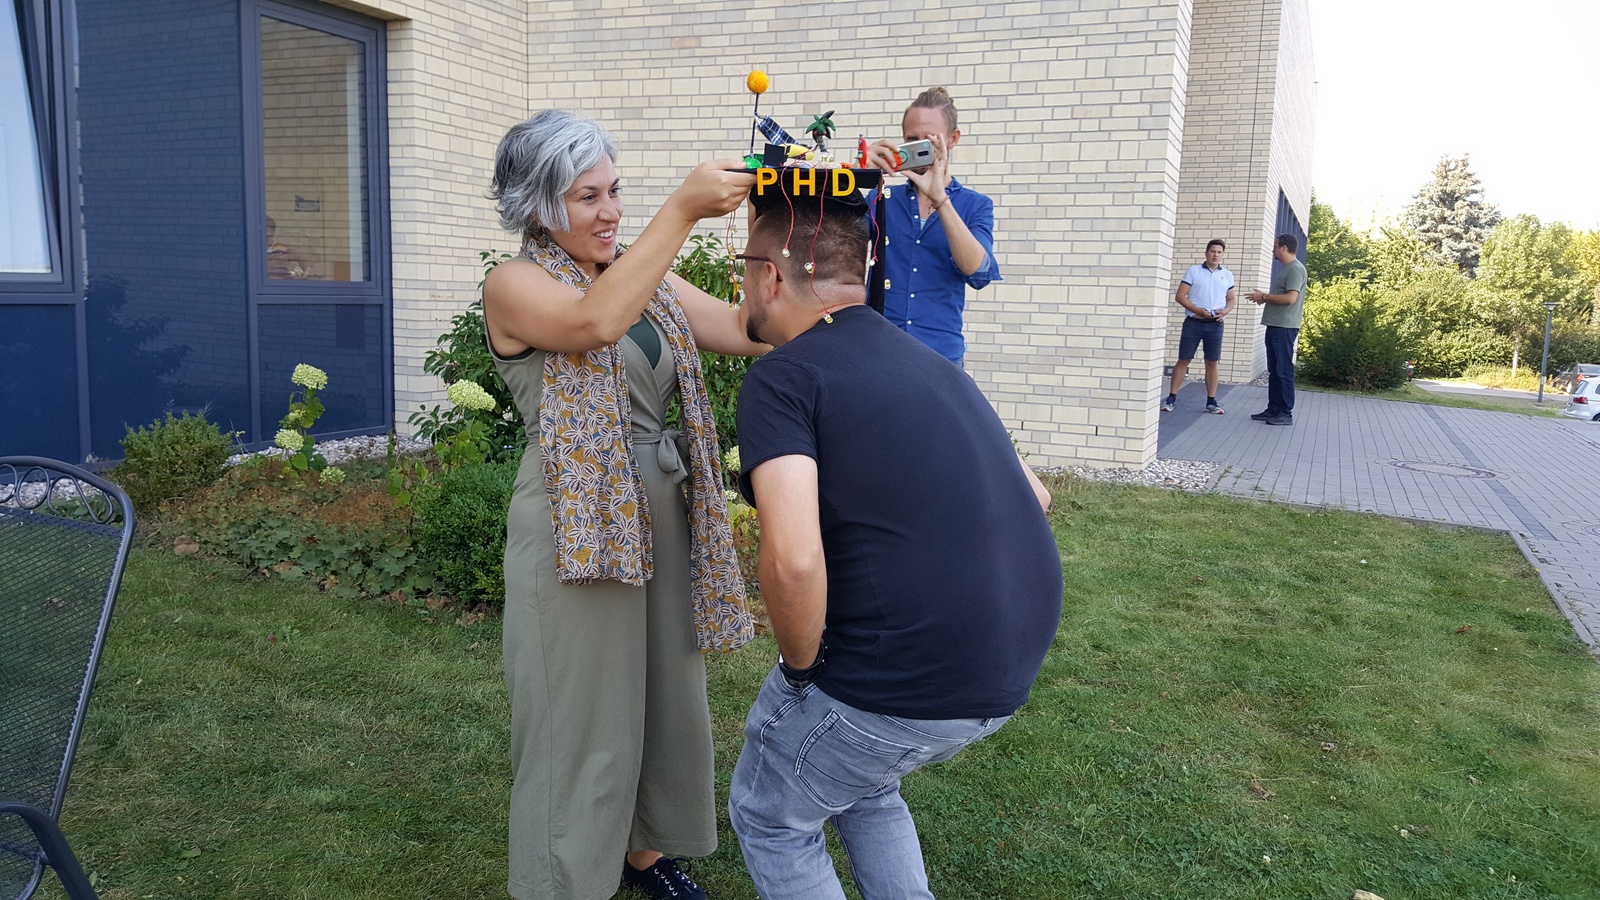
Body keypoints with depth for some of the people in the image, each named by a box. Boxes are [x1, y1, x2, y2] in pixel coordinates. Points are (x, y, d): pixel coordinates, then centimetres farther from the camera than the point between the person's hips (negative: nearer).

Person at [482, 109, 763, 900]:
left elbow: (749, 329, -2)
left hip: (660, 519, 6)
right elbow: (596, 322, -29)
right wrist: (683, 209, -31)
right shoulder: (514, 285, -7)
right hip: (572, 530, -6)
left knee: (664, 701, 16)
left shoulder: (646, 278, 10)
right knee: (579, 722, 5)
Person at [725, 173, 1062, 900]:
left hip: (903, 681, -7)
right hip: (1010, 670, 8)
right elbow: (1033, 497, 21)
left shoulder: (782, 378, -11)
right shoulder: (928, 363, 13)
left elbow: (793, 560, -26)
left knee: (768, 814, 19)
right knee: (862, 779, 33)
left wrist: (801, 668, -8)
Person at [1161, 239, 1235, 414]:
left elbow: (1231, 299, 16)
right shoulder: (1194, 270, 1)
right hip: (1193, 322, -3)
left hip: (1215, 325, 3)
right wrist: (1199, 311, -16)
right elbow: (1180, 296, -5)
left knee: (1212, 363, 5)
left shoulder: (1227, 275, 11)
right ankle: (1171, 398, 3)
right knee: (1183, 360, -1)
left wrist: (1225, 311, -7)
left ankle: (1211, 401, 10)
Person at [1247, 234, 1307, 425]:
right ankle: (1273, 409, 15)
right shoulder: (1286, 269, 19)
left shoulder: (1296, 269, -13)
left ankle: (1286, 413, -4)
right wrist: (1264, 298, 9)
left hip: (1285, 328, -10)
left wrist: (1264, 296, -14)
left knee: (1284, 370, -7)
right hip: (1275, 325, 10)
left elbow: (1290, 298, -23)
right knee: (1274, 371, 11)